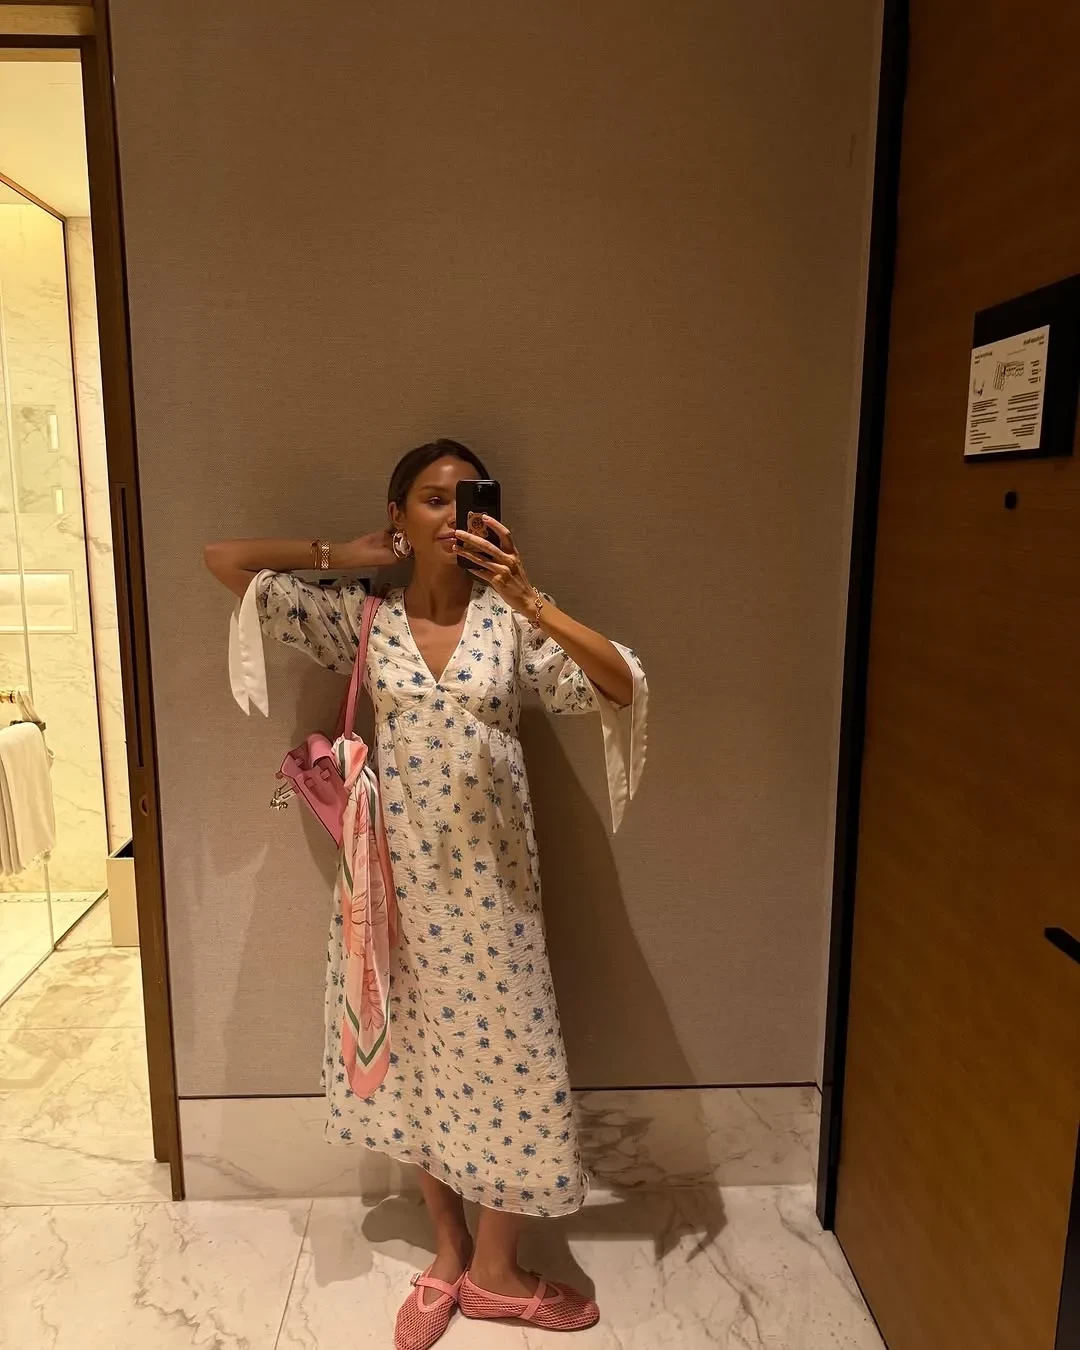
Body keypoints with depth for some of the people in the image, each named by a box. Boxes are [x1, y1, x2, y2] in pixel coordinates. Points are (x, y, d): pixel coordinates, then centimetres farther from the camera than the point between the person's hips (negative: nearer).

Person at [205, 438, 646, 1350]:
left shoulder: (509, 620, -5)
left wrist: (528, 598, -29)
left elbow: (621, 686, -19)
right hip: (400, 869, 1)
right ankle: (449, 1252, 38)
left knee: (502, 1053, 8)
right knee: (418, 1053, 15)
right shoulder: (362, 620, -1)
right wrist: (341, 557, -1)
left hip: (491, 874, -1)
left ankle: (492, 1269, 33)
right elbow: (225, 559, -1)